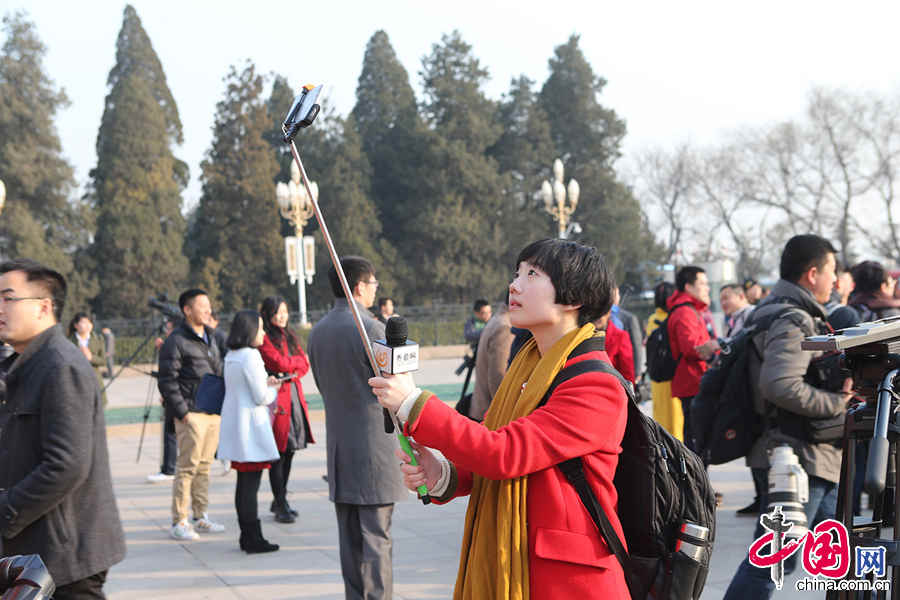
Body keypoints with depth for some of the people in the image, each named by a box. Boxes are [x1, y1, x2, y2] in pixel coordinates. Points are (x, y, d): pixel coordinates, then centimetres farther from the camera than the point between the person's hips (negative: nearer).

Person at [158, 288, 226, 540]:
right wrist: (182, 412, -15)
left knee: (204, 466, 12)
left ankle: (201, 517, 20)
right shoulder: (176, 341, -8)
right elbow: (167, 381, -11)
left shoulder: (211, 337, 18)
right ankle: (179, 522, 1)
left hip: (213, 412, 7)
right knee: (187, 467, -6)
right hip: (192, 413, -7)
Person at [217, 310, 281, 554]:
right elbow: (262, 397, -15)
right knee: (251, 483, -6)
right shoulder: (250, 356, -15)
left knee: (243, 482, 13)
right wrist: (273, 389, 4)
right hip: (250, 426, -9)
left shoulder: (230, 356, 13)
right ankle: (253, 539, -2)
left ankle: (246, 536, 18)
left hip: (233, 424, 9)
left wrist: (265, 383, 14)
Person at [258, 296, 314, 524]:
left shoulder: (289, 336, 19)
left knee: (289, 451, 8)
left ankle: (279, 501, 19)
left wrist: (291, 372, -7)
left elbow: (304, 364, 12)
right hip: (276, 397, -7)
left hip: (294, 394, 7)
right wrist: (298, 361, 4)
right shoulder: (264, 338, -5)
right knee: (278, 453, -7)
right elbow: (279, 363, -13)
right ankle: (281, 506, -4)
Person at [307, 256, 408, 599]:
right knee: (376, 537, -2)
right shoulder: (370, 329, -15)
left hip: (339, 445, 7)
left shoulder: (318, 332, 8)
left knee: (350, 538, 13)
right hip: (375, 447, -7)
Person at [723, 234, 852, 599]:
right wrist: (839, 401, -21)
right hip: (797, 459, -11)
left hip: (816, 458, 11)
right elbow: (781, 386, -32)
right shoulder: (793, 321, -17)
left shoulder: (770, 313, 16)